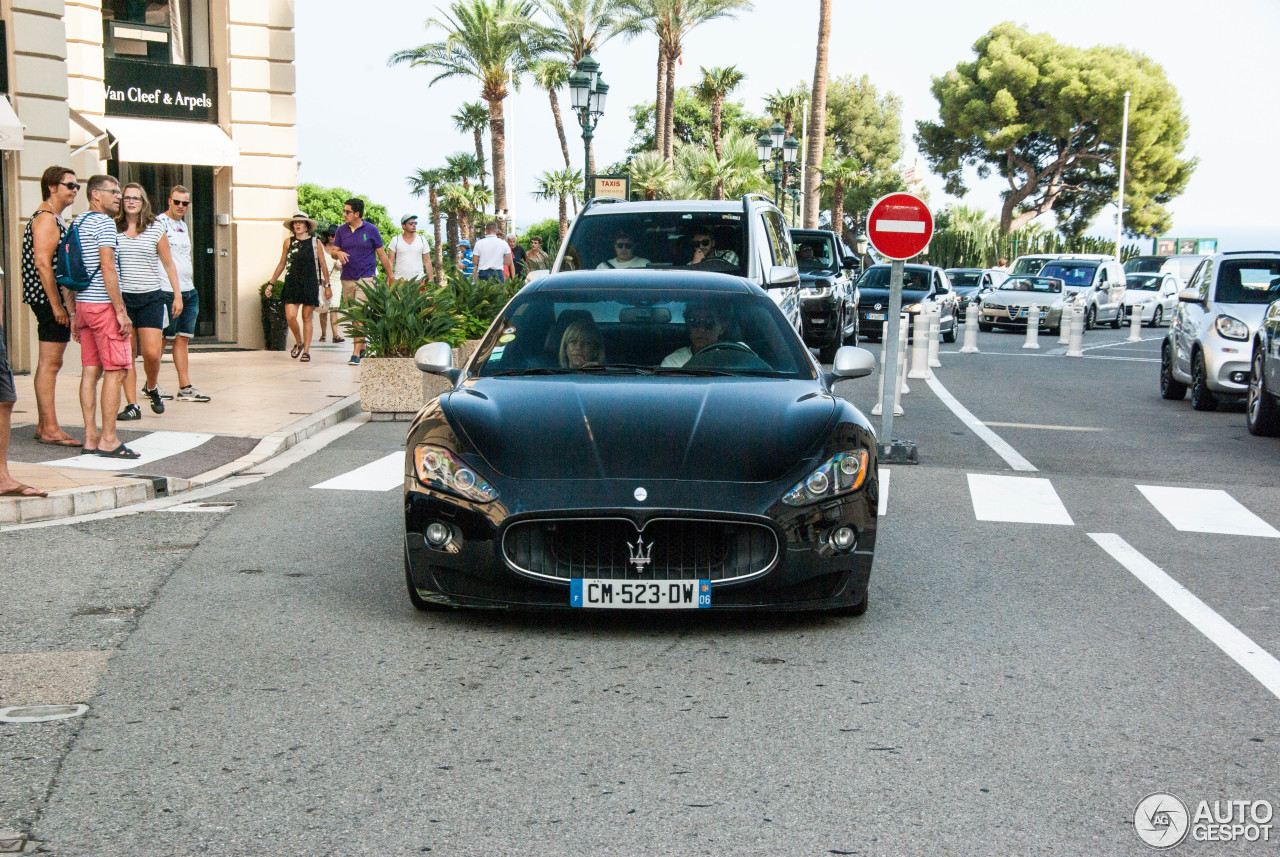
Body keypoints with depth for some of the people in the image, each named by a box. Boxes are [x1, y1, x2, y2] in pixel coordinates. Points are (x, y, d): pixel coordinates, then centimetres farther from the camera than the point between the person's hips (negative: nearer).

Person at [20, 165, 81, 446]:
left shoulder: (56, 220, 21)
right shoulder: (45, 218, -11)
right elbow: (42, 263, -19)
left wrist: (70, 305, 22)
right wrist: (57, 305, -22)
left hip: (58, 301, 10)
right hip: (49, 300, -10)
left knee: (49, 363, 11)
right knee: (50, 363, -9)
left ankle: (44, 426, 16)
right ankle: (49, 428, -9)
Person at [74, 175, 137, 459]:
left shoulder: (76, 224, 16)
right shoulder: (104, 223, -11)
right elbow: (108, 269, -18)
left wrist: (75, 313, 21)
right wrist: (121, 311, -17)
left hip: (83, 304, 9)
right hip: (103, 305, -9)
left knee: (91, 370, 8)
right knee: (116, 370, -7)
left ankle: (91, 436, 9)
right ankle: (108, 440, -8)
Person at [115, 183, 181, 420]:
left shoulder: (155, 228, 4)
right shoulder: (113, 230, 5)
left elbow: (168, 263, 9)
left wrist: (177, 294, 5)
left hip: (151, 297, -1)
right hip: (122, 297, 1)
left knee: (151, 353, -9)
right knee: (127, 354, 1)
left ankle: (152, 388, 22)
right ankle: (132, 405, 7)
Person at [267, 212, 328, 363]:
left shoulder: (315, 242, 3)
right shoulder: (288, 242, 7)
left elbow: (323, 265, 7)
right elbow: (281, 264, 14)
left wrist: (327, 286, 4)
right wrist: (271, 284, 14)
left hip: (310, 284, -1)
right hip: (292, 284, 1)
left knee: (307, 317, 1)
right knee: (290, 317, -9)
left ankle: (306, 350, 9)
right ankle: (299, 343, 16)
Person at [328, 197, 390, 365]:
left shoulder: (371, 230, -1)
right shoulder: (342, 230, 8)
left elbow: (382, 255, 5)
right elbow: (333, 252, 10)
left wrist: (391, 277, 7)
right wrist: (338, 253, -15)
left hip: (366, 279, -4)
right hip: (347, 280, 4)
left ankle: (356, 354, -18)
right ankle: (362, 346, 28)